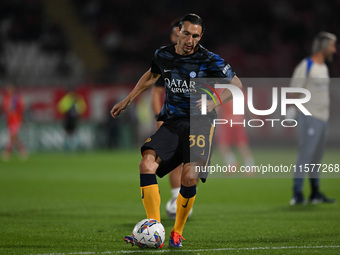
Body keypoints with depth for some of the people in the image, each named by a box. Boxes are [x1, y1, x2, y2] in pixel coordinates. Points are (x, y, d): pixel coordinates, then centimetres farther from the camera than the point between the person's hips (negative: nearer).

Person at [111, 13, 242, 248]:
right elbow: (151, 76, 27)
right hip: (171, 123, 4)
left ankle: (177, 233, 4)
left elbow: (236, 85, 2)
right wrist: (127, 101, 30)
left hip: (199, 123, -3)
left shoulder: (209, 60, -7)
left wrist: (214, 102, -14)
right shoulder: (163, 56, 5)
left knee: (189, 177, -20)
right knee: (147, 164, -20)